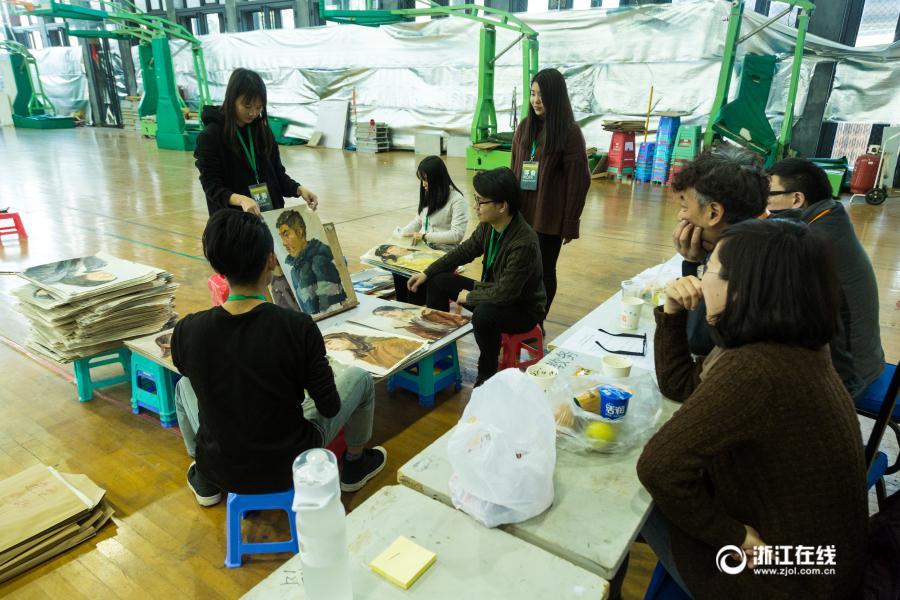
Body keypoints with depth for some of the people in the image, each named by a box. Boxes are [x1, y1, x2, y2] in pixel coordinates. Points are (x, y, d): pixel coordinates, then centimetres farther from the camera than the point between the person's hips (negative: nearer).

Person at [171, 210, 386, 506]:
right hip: (290, 467, -2)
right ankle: (355, 465, 37)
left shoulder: (187, 331, -17)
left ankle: (205, 482, 39)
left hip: (222, 472, 3)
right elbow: (329, 408, -14)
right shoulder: (298, 327, -26)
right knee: (360, 378, 17)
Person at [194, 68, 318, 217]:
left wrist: (299, 189, -12)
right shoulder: (211, 136, -8)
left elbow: (277, 173, 8)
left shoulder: (263, 131, 6)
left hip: (271, 215, 4)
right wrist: (240, 199, -30)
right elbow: (212, 187, -12)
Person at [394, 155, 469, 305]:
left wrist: (425, 236, -19)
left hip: (443, 253, -6)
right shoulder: (428, 195, 14)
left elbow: (457, 234, -17)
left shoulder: (456, 200, -10)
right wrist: (400, 235, 6)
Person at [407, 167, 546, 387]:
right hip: (493, 291, 8)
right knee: (438, 281, 2)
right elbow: (465, 251, 7)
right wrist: (427, 273, 4)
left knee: (483, 314, -38)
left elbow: (504, 294, -30)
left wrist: (469, 297, -15)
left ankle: (487, 375, -9)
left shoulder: (524, 243, -33)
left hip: (522, 308, -8)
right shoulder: (488, 226, -10)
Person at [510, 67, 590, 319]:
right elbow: (514, 170, 10)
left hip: (550, 217, -4)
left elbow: (578, 181, -9)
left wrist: (570, 225, -10)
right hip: (522, 213, 4)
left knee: (544, 270, 9)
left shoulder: (569, 132, -9)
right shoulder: (525, 126, 6)